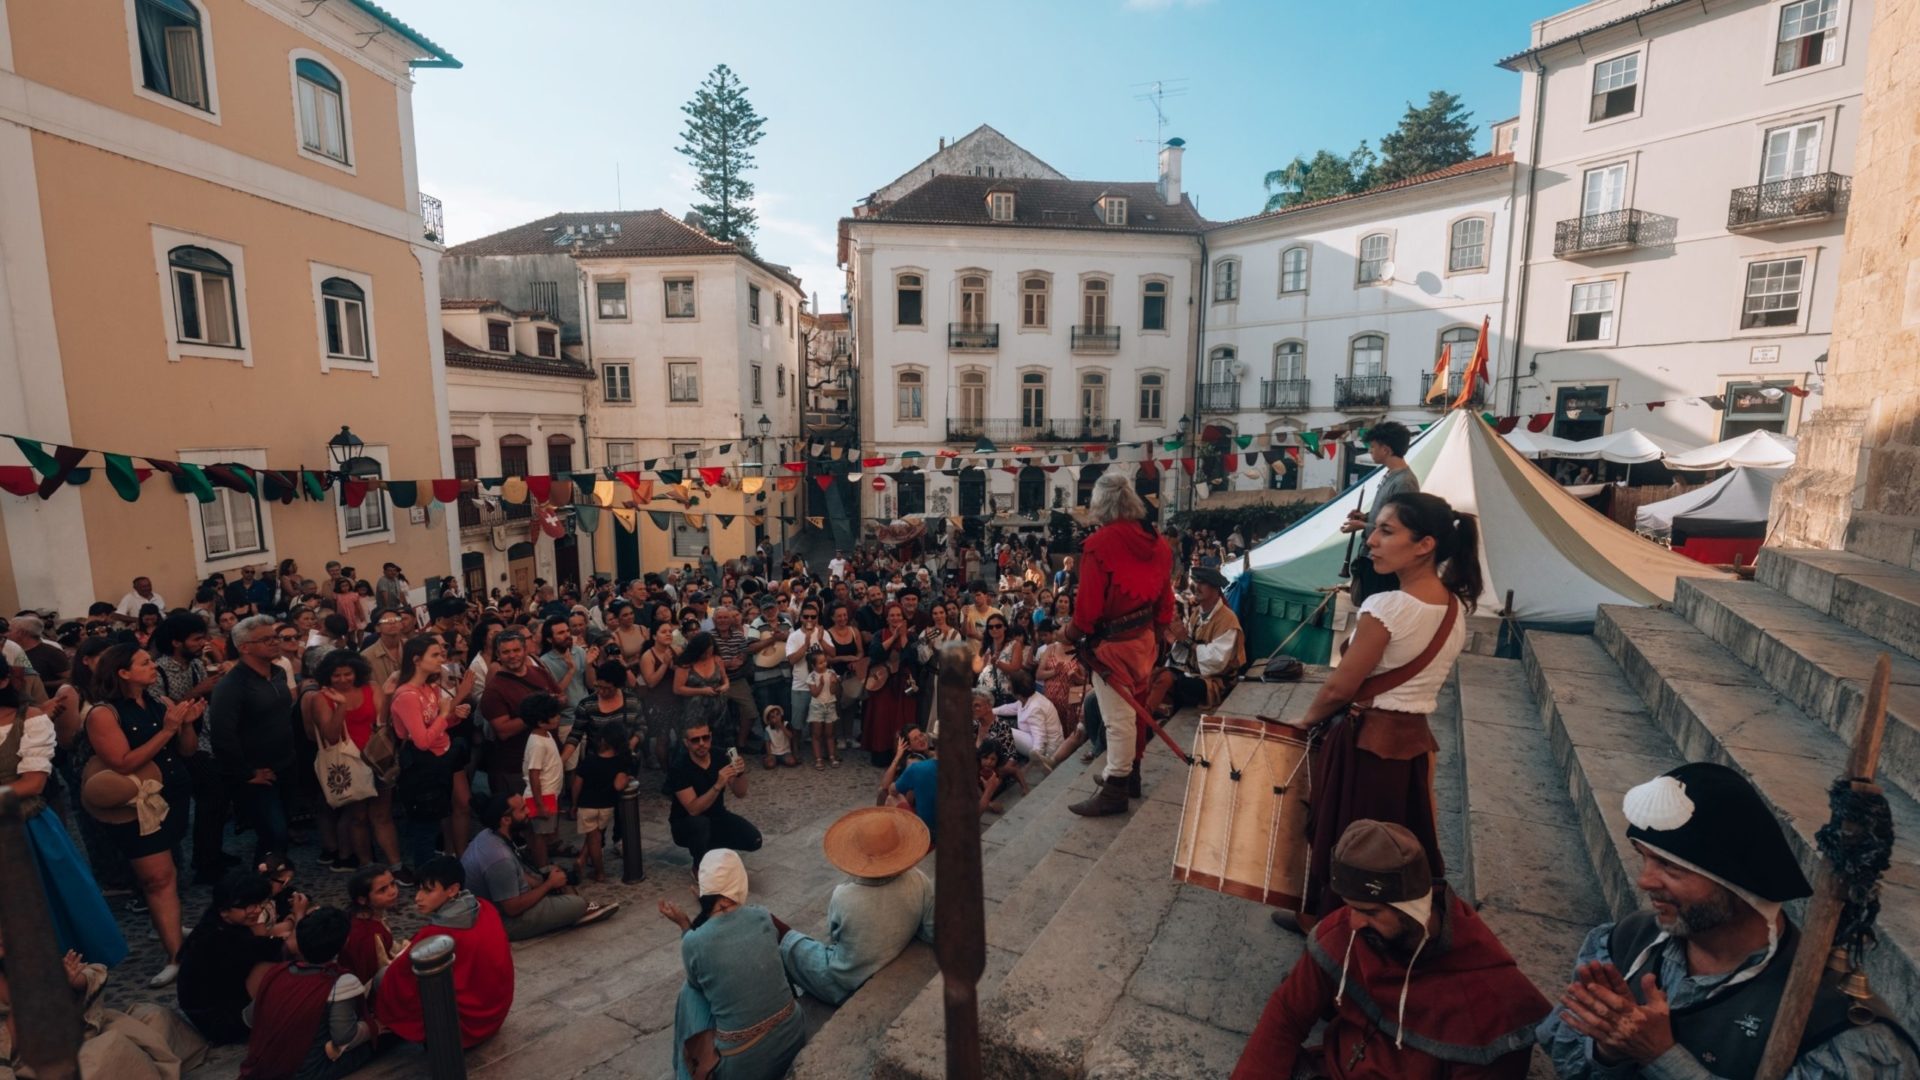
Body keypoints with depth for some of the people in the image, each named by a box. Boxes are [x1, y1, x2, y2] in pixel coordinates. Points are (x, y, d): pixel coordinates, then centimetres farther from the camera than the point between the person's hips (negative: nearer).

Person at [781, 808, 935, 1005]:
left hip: (843, 987, -3)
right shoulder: (918, 882, -23)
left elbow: (835, 936, -9)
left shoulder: (843, 897, -29)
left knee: (788, 941, 18)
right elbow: (932, 933, -12)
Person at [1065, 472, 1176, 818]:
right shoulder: (1156, 541, 3)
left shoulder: (1099, 544, -20)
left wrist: (1070, 632, -3)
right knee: (1135, 710, 20)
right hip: (1144, 638, 8)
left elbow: (1088, 604, -20)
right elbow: (1165, 599, 10)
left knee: (1118, 717, -1)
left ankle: (1114, 791, 8)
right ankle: (1130, 774, 35)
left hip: (1112, 644, -8)